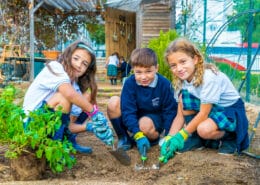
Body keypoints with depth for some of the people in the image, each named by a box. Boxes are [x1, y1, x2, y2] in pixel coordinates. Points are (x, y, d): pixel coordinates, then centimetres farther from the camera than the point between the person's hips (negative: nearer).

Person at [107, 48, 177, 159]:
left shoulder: (165, 84, -19)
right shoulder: (129, 83, -19)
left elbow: (170, 111, -11)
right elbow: (128, 111, -22)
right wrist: (138, 135, -34)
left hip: (156, 120, -2)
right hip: (133, 121, 2)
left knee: (145, 123, -38)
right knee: (113, 102, -24)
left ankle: (155, 138, -2)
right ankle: (123, 137, -6)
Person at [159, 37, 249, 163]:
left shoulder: (210, 77, -29)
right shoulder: (181, 81, -7)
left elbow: (203, 114, -27)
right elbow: (180, 115, -6)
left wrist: (181, 135, -24)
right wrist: (169, 138, -19)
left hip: (230, 111, -7)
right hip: (210, 110, 7)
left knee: (204, 129, -35)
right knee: (184, 96, -16)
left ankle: (229, 138, -2)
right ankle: (196, 139, -4)